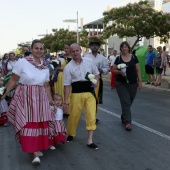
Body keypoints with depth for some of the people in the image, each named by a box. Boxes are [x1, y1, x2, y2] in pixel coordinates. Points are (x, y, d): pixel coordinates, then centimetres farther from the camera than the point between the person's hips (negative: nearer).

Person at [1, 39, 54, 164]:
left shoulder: (45, 67, 8)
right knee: (28, 124, -7)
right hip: (25, 97, -4)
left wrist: (51, 100, 19)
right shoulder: (22, 62, -7)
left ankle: (36, 149, 23)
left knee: (40, 124, 5)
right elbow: (13, 80, -3)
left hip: (40, 98, 5)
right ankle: (35, 153, -3)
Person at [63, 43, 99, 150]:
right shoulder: (68, 67, -2)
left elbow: (97, 74, 16)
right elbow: (67, 85, -1)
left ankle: (90, 141, 5)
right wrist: (66, 101, -2)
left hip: (90, 92, 1)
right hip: (76, 93, -1)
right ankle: (71, 134, 37)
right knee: (74, 115, 9)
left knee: (91, 116, -5)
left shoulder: (89, 61, 3)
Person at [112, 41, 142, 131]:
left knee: (129, 103, 13)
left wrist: (140, 81, 0)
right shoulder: (118, 58, 0)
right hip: (121, 84, -2)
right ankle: (128, 122, -8)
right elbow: (113, 70, 3)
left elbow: (138, 70, 5)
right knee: (126, 102, -8)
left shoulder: (134, 57, 2)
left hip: (133, 83, 2)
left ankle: (123, 117, 35)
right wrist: (120, 72, -16)